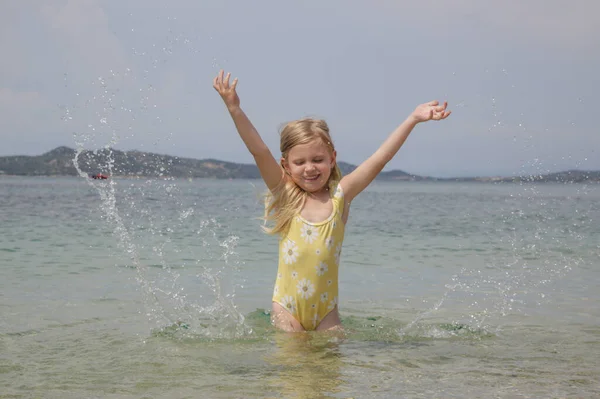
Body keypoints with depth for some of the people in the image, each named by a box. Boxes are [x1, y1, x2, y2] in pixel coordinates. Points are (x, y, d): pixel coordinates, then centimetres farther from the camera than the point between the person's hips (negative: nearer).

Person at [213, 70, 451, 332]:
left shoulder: (340, 195, -1)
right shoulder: (284, 196, -3)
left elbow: (379, 160, -5)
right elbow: (260, 152, -13)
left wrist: (413, 119, -9)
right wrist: (234, 109, -23)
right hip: (287, 308, -1)